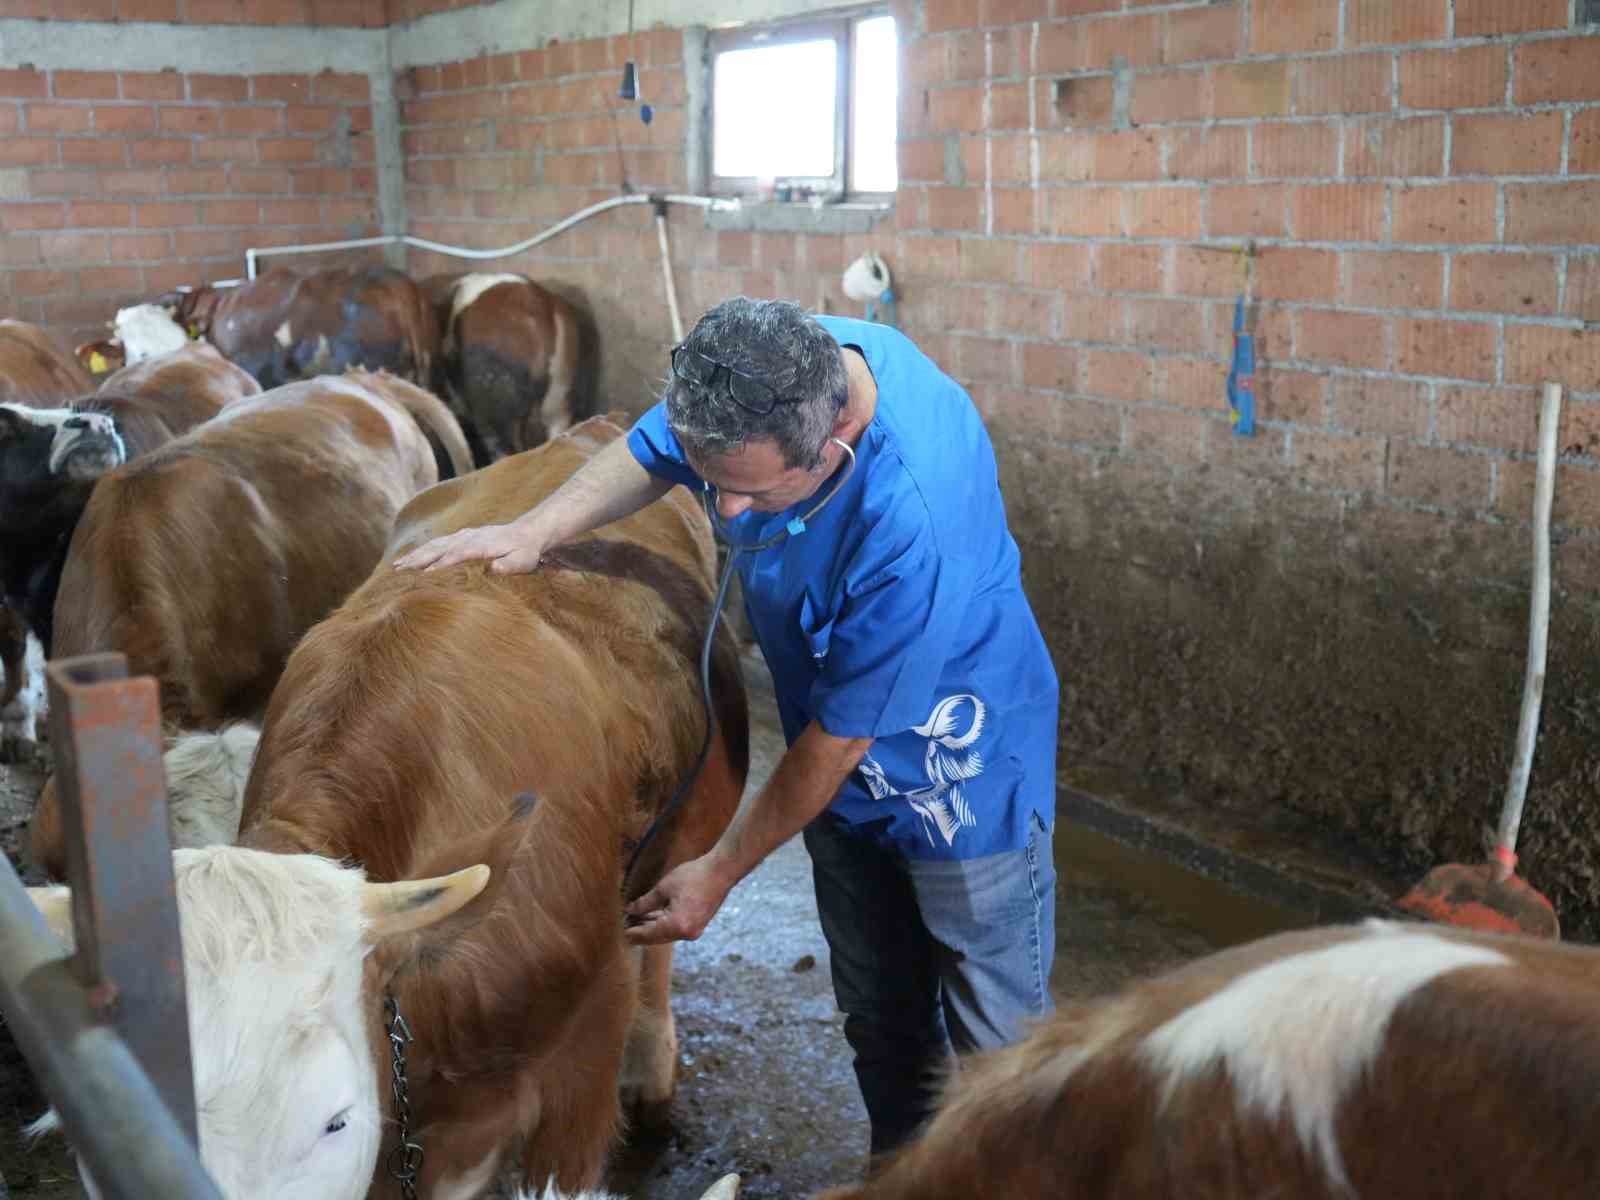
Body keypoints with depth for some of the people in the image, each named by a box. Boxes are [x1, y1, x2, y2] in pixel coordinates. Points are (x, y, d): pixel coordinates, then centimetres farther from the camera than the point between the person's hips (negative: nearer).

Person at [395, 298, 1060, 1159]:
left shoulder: (914, 525, -41)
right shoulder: (778, 370, -20)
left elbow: (839, 740, -28)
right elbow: (646, 453, 1)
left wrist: (718, 874, -16)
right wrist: (533, 530, -17)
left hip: (964, 781, -7)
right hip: (847, 774, 7)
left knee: (997, 1042, 12)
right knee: (879, 1022, 24)